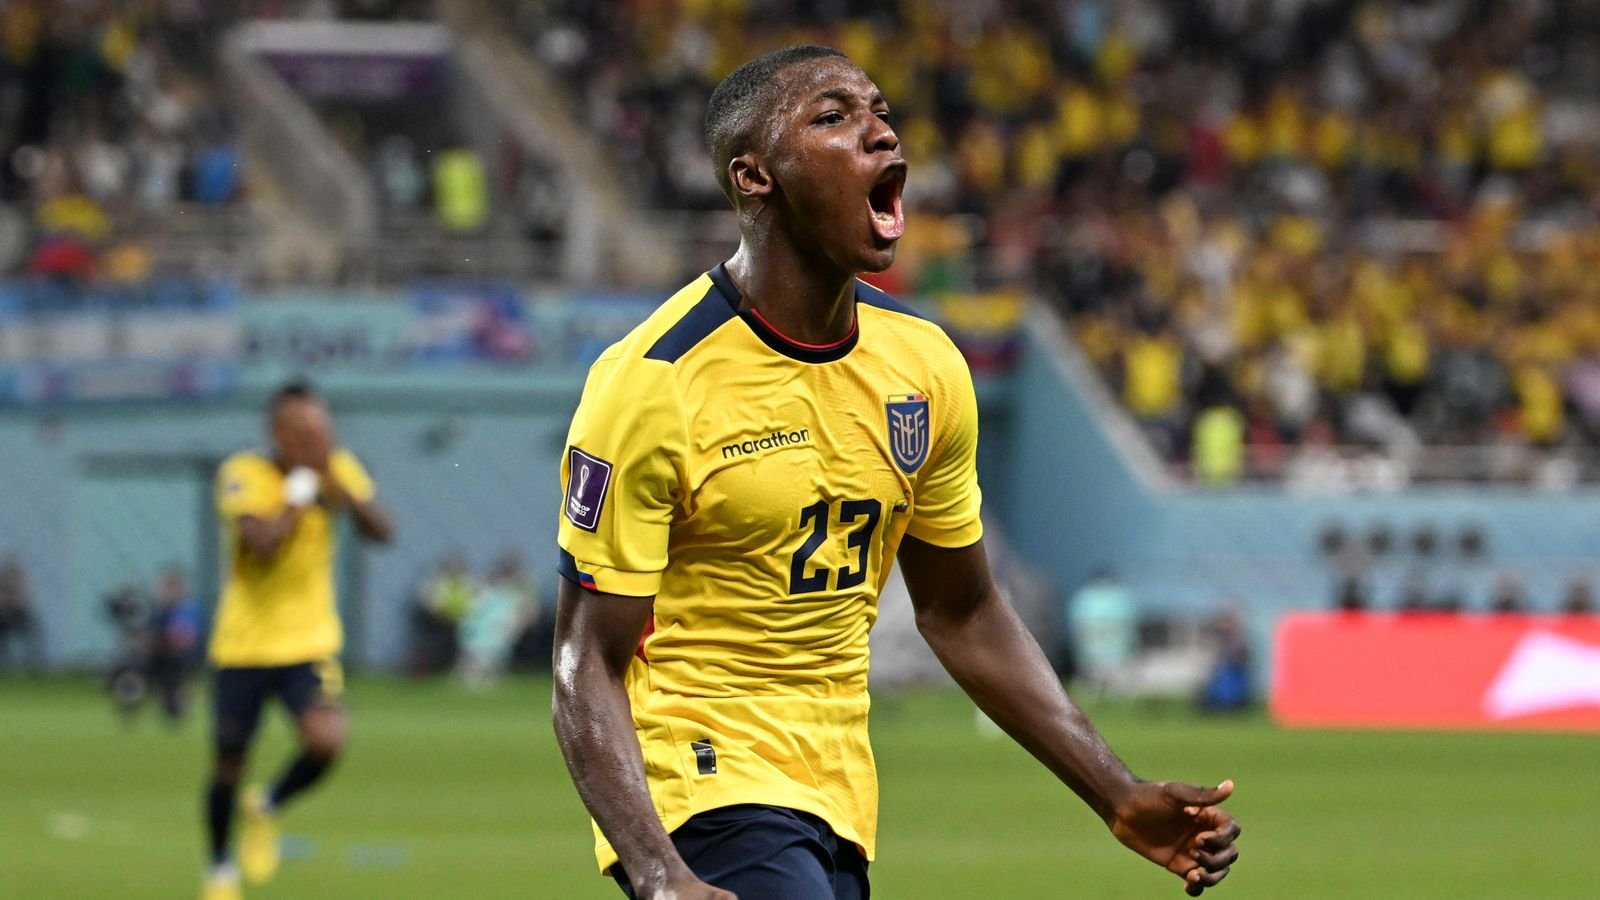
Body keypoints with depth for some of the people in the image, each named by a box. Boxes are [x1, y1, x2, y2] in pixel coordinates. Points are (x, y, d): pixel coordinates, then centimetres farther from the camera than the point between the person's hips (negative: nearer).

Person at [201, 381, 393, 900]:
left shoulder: (338, 470, 0)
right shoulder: (243, 474, -14)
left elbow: (381, 531, -9)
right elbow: (262, 542, -28)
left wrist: (337, 487, -21)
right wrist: (300, 492, -19)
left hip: (310, 643, 2)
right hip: (242, 646, -2)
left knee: (326, 740, -21)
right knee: (230, 761, 5)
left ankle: (268, 808, 12)